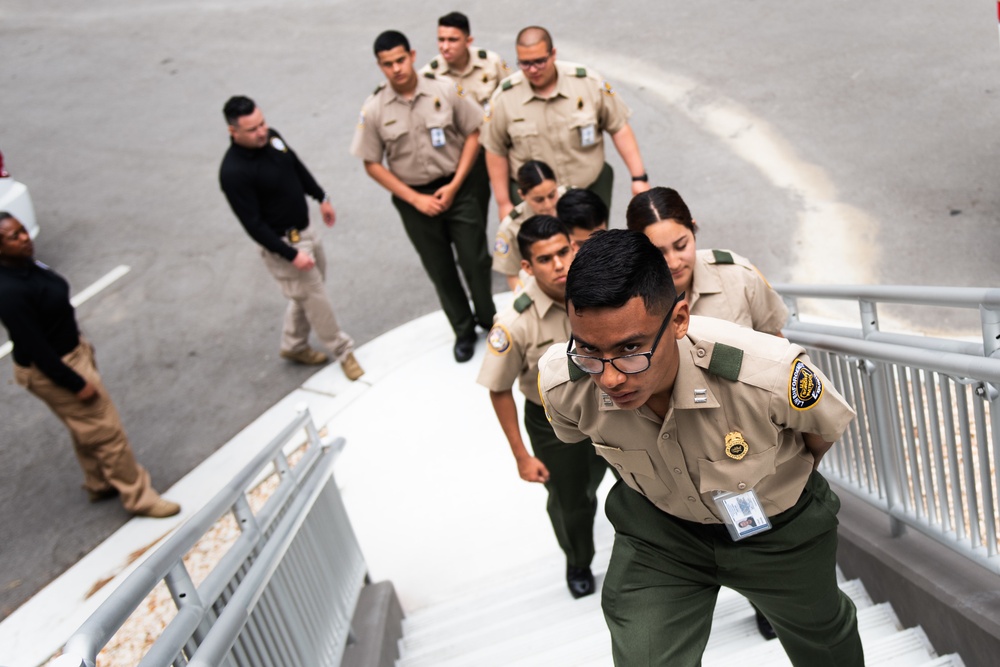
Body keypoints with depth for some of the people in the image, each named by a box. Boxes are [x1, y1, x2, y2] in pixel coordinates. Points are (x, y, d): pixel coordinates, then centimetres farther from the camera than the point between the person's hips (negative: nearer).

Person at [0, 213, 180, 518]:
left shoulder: (25, 264, -3)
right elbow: (35, 348, -27)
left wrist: (81, 344, 20)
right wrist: (75, 383, -20)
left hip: (72, 350, 9)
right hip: (52, 370, -9)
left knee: (87, 428, 25)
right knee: (107, 432, 2)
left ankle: (100, 485, 45)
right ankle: (138, 497, 18)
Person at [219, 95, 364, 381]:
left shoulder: (271, 137, -5)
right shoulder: (233, 172, -28)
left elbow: (298, 168, 15)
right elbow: (253, 225, -24)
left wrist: (321, 197, 19)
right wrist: (291, 255, -23)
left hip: (305, 231, 8)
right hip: (282, 244, -8)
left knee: (307, 294, 22)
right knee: (316, 299, 4)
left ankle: (294, 346, 43)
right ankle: (343, 352, 25)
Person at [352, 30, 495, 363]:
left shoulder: (445, 91, -9)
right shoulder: (374, 110, -9)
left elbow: (472, 134, -2)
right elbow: (372, 164, -3)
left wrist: (454, 185, -10)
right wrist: (415, 199, -9)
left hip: (457, 189, 0)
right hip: (414, 198, 1)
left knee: (476, 261, 3)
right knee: (441, 271, 12)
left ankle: (488, 319, 31)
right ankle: (463, 331, 33)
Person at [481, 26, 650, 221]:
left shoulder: (589, 82, -8)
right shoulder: (504, 97, -8)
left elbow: (619, 128, -2)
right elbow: (496, 152, 0)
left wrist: (639, 177, -6)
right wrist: (504, 203, 2)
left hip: (591, 190, 1)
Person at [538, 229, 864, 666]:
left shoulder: (770, 375, -42)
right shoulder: (559, 384, -32)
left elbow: (826, 428, -16)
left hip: (777, 526, 0)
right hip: (656, 523, 1)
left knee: (821, 632, 28)